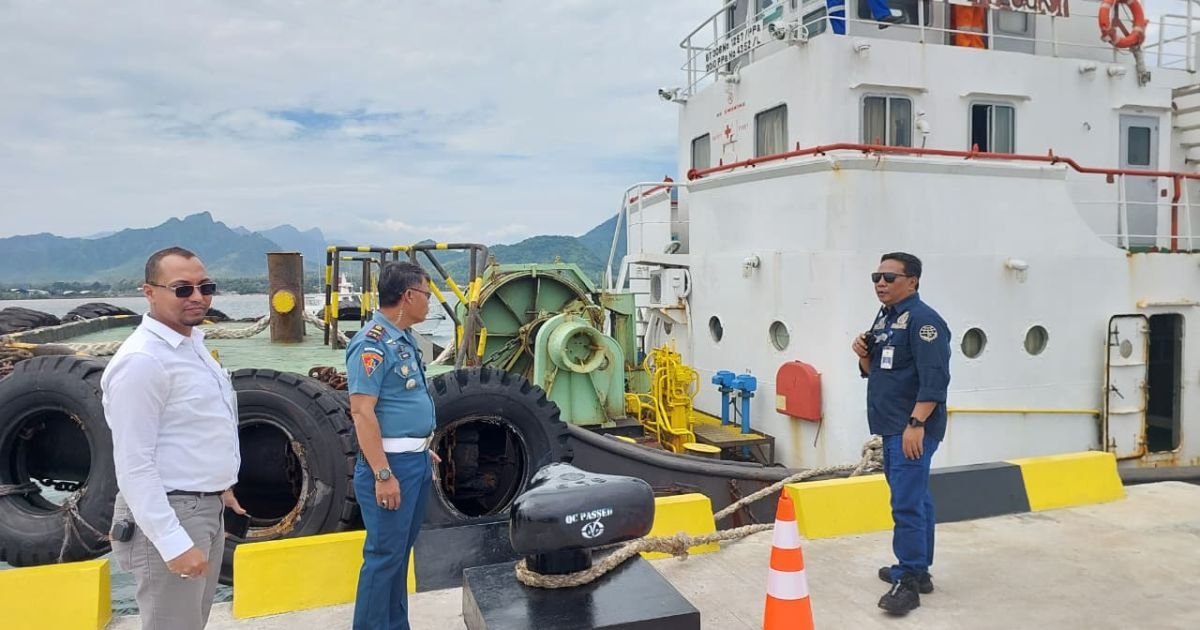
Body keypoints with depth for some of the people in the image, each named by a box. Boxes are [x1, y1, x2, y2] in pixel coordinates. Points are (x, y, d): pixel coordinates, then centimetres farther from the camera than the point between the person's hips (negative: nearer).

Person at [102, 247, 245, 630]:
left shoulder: (193, 343, 9)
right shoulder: (143, 360, -20)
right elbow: (133, 465, -23)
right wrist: (174, 543, -25)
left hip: (207, 508, 9)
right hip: (168, 515, -9)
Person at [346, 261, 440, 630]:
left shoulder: (404, 338, 11)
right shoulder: (372, 343, -18)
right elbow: (362, 412, -22)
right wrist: (383, 474, -24)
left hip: (415, 461, 10)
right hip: (391, 463, -10)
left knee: (401, 551, 17)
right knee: (384, 555, -1)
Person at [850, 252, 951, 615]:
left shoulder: (923, 319, -14)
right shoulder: (883, 318, 14)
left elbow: (934, 379, -22)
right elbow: (874, 372, 20)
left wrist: (916, 424, -26)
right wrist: (864, 355, -1)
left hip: (913, 428, -9)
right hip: (892, 427, 10)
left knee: (907, 503, -10)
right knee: (913, 499, 17)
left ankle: (909, 581, -4)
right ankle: (917, 569, 26)